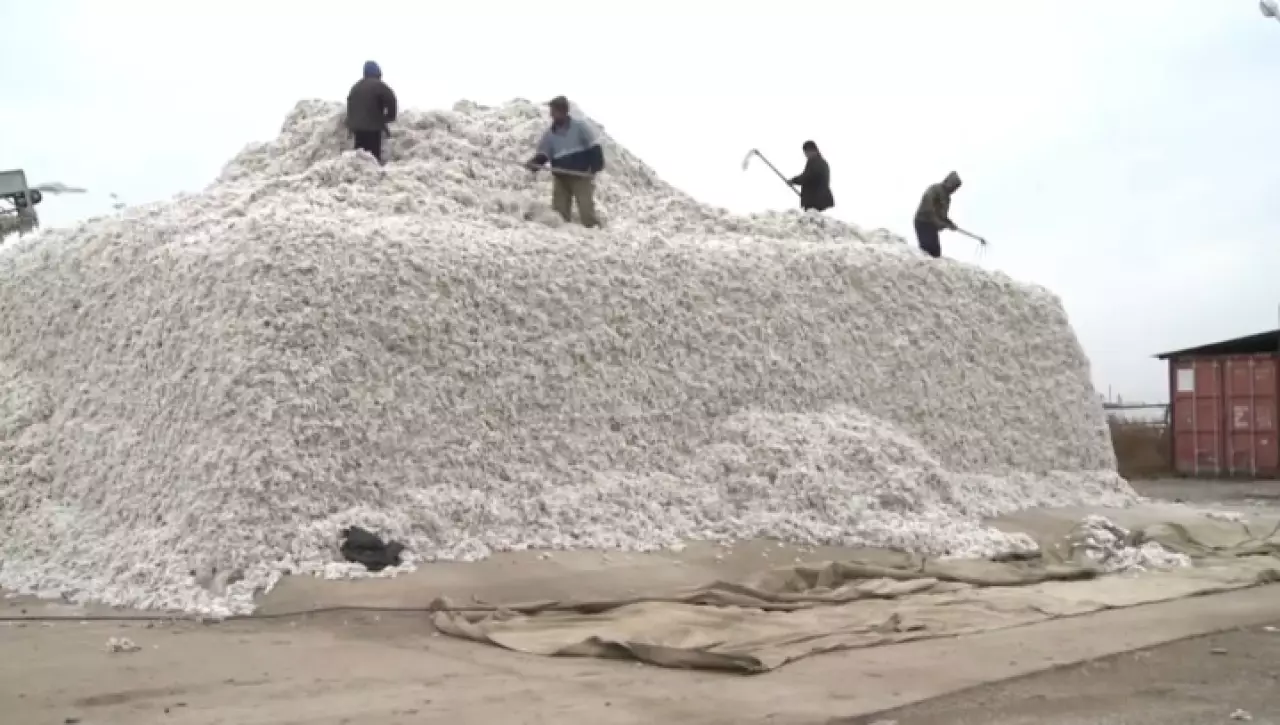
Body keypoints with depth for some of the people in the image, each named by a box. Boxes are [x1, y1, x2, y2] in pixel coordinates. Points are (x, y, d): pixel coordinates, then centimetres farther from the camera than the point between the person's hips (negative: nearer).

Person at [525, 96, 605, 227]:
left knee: (586, 211, -12)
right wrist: (534, 163, -16)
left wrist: (596, 166, -17)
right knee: (559, 212, 3)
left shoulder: (580, 126, -5)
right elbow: (543, 154, 5)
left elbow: (594, 146, -6)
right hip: (560, 178, 5)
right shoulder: (550, 133, 7)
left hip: (581, 176, -5)